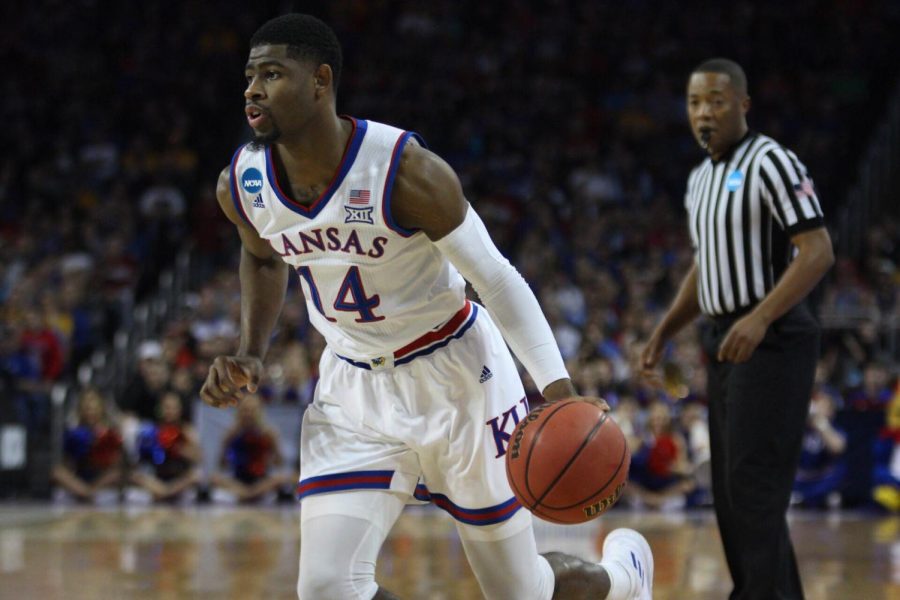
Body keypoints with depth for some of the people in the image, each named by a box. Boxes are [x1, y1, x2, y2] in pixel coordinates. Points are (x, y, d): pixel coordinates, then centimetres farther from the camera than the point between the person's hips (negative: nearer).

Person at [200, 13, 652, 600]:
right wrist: (250, 354, 1)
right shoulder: (242, 186, -10)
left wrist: (558, 386, -28)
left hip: (455, 374, -4)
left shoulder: (406, 172, -26)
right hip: (354, 387, 4)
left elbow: (497, 278, -18)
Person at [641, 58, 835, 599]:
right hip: (725, 344, 9)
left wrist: (759, 319, -29)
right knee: (731, 491, 10)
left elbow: (818, 251, -19)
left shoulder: (771, 164, -11)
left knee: (753, 487, -15)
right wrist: (664, 333, 17)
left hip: (772, 342, -9)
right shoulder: (701, 179, 16)